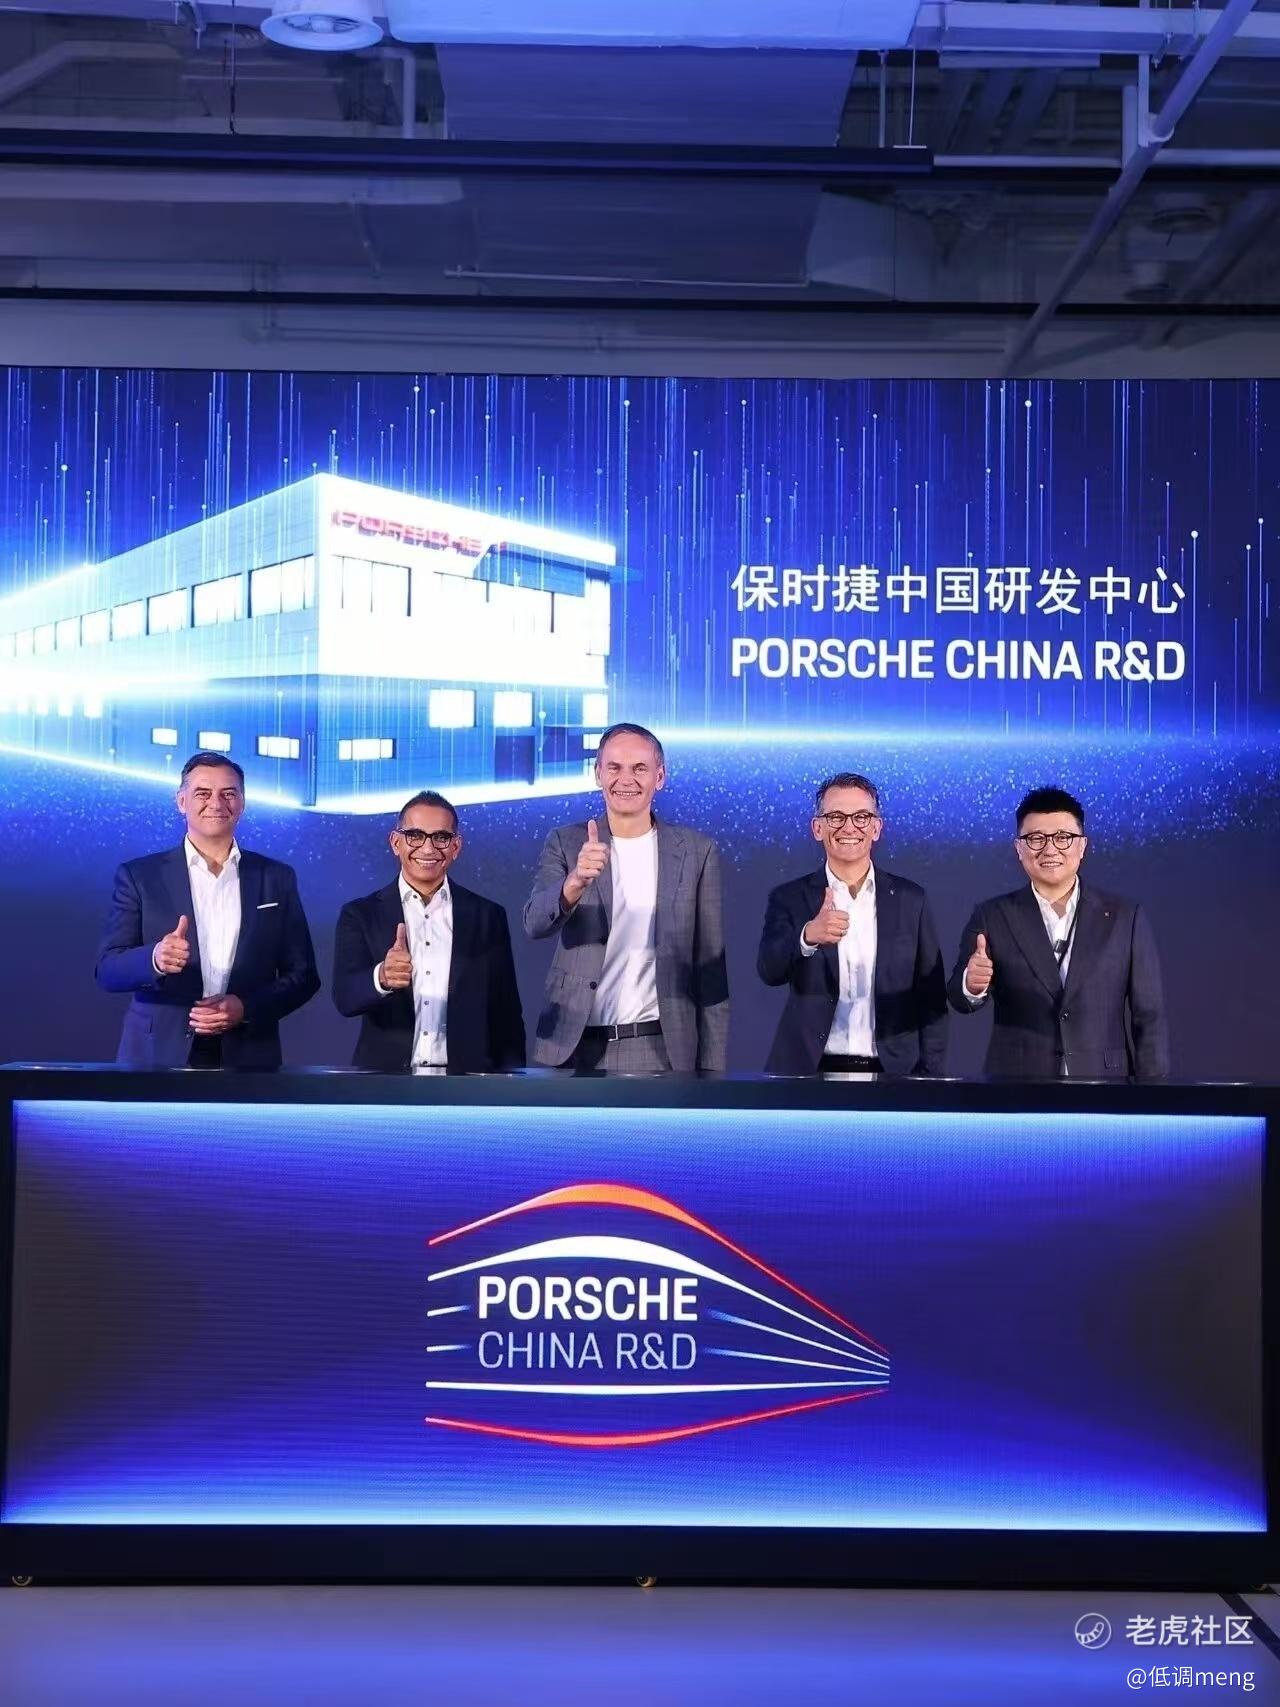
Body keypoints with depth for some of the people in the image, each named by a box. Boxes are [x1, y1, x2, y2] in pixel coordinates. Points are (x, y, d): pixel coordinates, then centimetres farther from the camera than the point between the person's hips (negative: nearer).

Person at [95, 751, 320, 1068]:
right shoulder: (139, 875, 2)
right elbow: (108, 969, -4)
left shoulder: (277, 878, 6)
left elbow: (303, 974, 6)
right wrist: (155, 959, -24)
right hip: (159, 1056, -1)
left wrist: (247, 1008, -10)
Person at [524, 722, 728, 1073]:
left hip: (660, 1052, 0)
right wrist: (577, 880, -32)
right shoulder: (565, 843, 3)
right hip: (574, 1049, 0)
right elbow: (535, 923, -12)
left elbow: (710, 964, 5)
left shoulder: (697, 851, 3)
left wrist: (712, 1067, 1)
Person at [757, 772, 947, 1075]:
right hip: (811, 1072, -1)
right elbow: (769, 970, -14)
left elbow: (931, 996, 6)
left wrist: (930, 1078, 0)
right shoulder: (790, 898, 2)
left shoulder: (910, 899, 5)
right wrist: (808, 936, -33)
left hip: (893, 1071, 1)